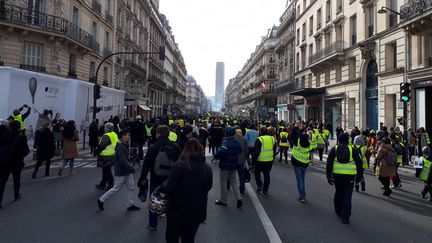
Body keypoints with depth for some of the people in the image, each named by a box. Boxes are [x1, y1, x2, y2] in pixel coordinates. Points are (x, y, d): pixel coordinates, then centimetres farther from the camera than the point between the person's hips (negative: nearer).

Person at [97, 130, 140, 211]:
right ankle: (101, 200, 19)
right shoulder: (120, 147, -21)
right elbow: (123, 160, -28)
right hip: (121, 172, -10)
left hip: (126, 171, 10)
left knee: (131, 187, 10)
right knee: (116, 188, 3)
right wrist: (131, 168, -27)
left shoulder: (124, 145, 11)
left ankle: (130, 205, 18)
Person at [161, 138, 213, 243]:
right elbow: (208, 187, 9)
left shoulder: (179, 165, -20)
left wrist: (163, 185, 1)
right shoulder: (207, 168, -5)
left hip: (178, 212, -4)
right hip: (198, 212, 4)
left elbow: (168, 189, -19)